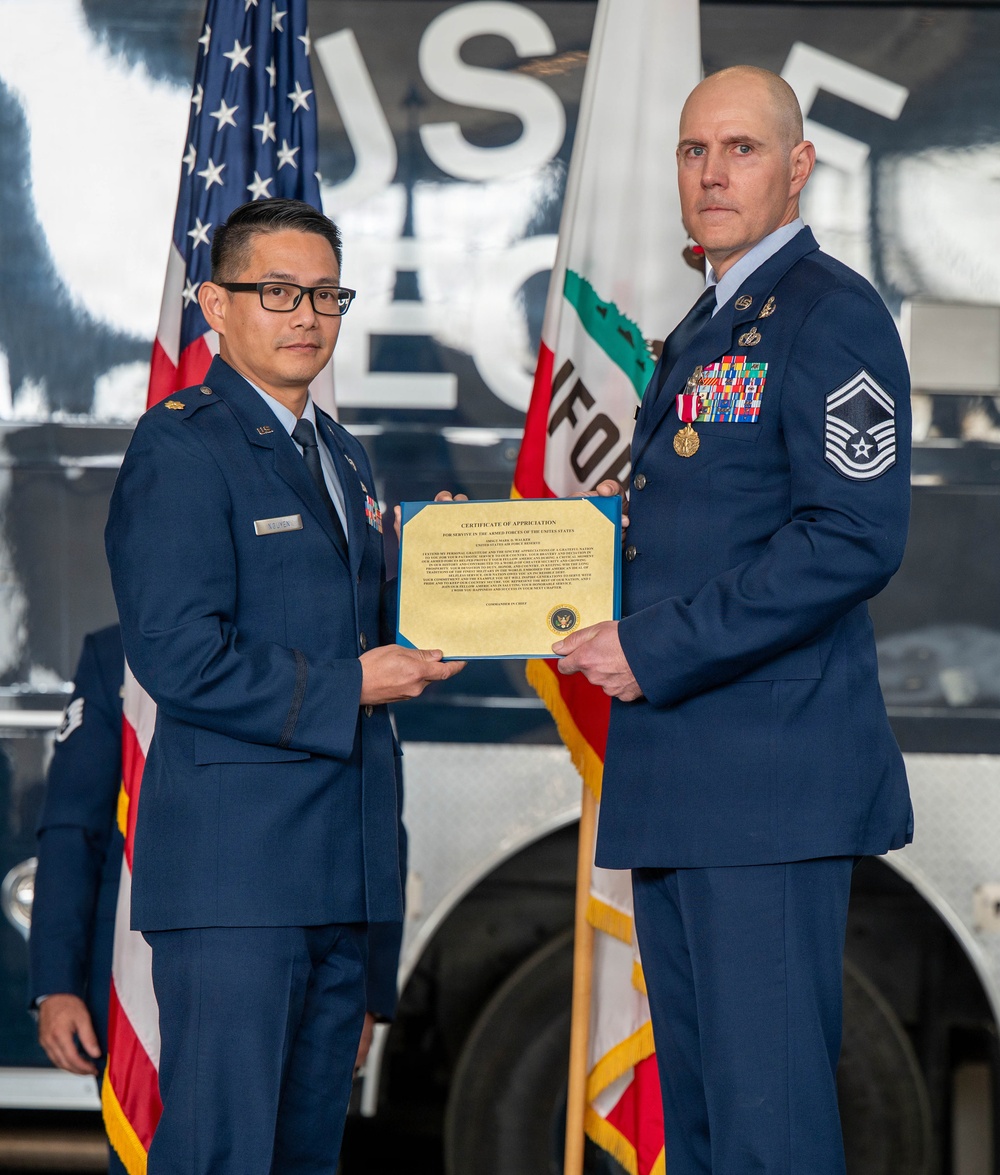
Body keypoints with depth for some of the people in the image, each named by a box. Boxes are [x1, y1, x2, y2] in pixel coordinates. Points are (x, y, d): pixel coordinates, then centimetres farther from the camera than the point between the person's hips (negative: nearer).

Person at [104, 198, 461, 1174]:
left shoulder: (342, 455, 21)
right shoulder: (178, 448, -7)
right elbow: (177, 655, -16)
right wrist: (350, 686, -13)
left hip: (339, 861, 9)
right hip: (232, 863, -9)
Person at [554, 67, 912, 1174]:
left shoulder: (831, 315, -9)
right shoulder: (698, 334, 21)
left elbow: (856, 539, -19)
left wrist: (659, 650, -17)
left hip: (771, 771, -10)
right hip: (676, 780, 10)